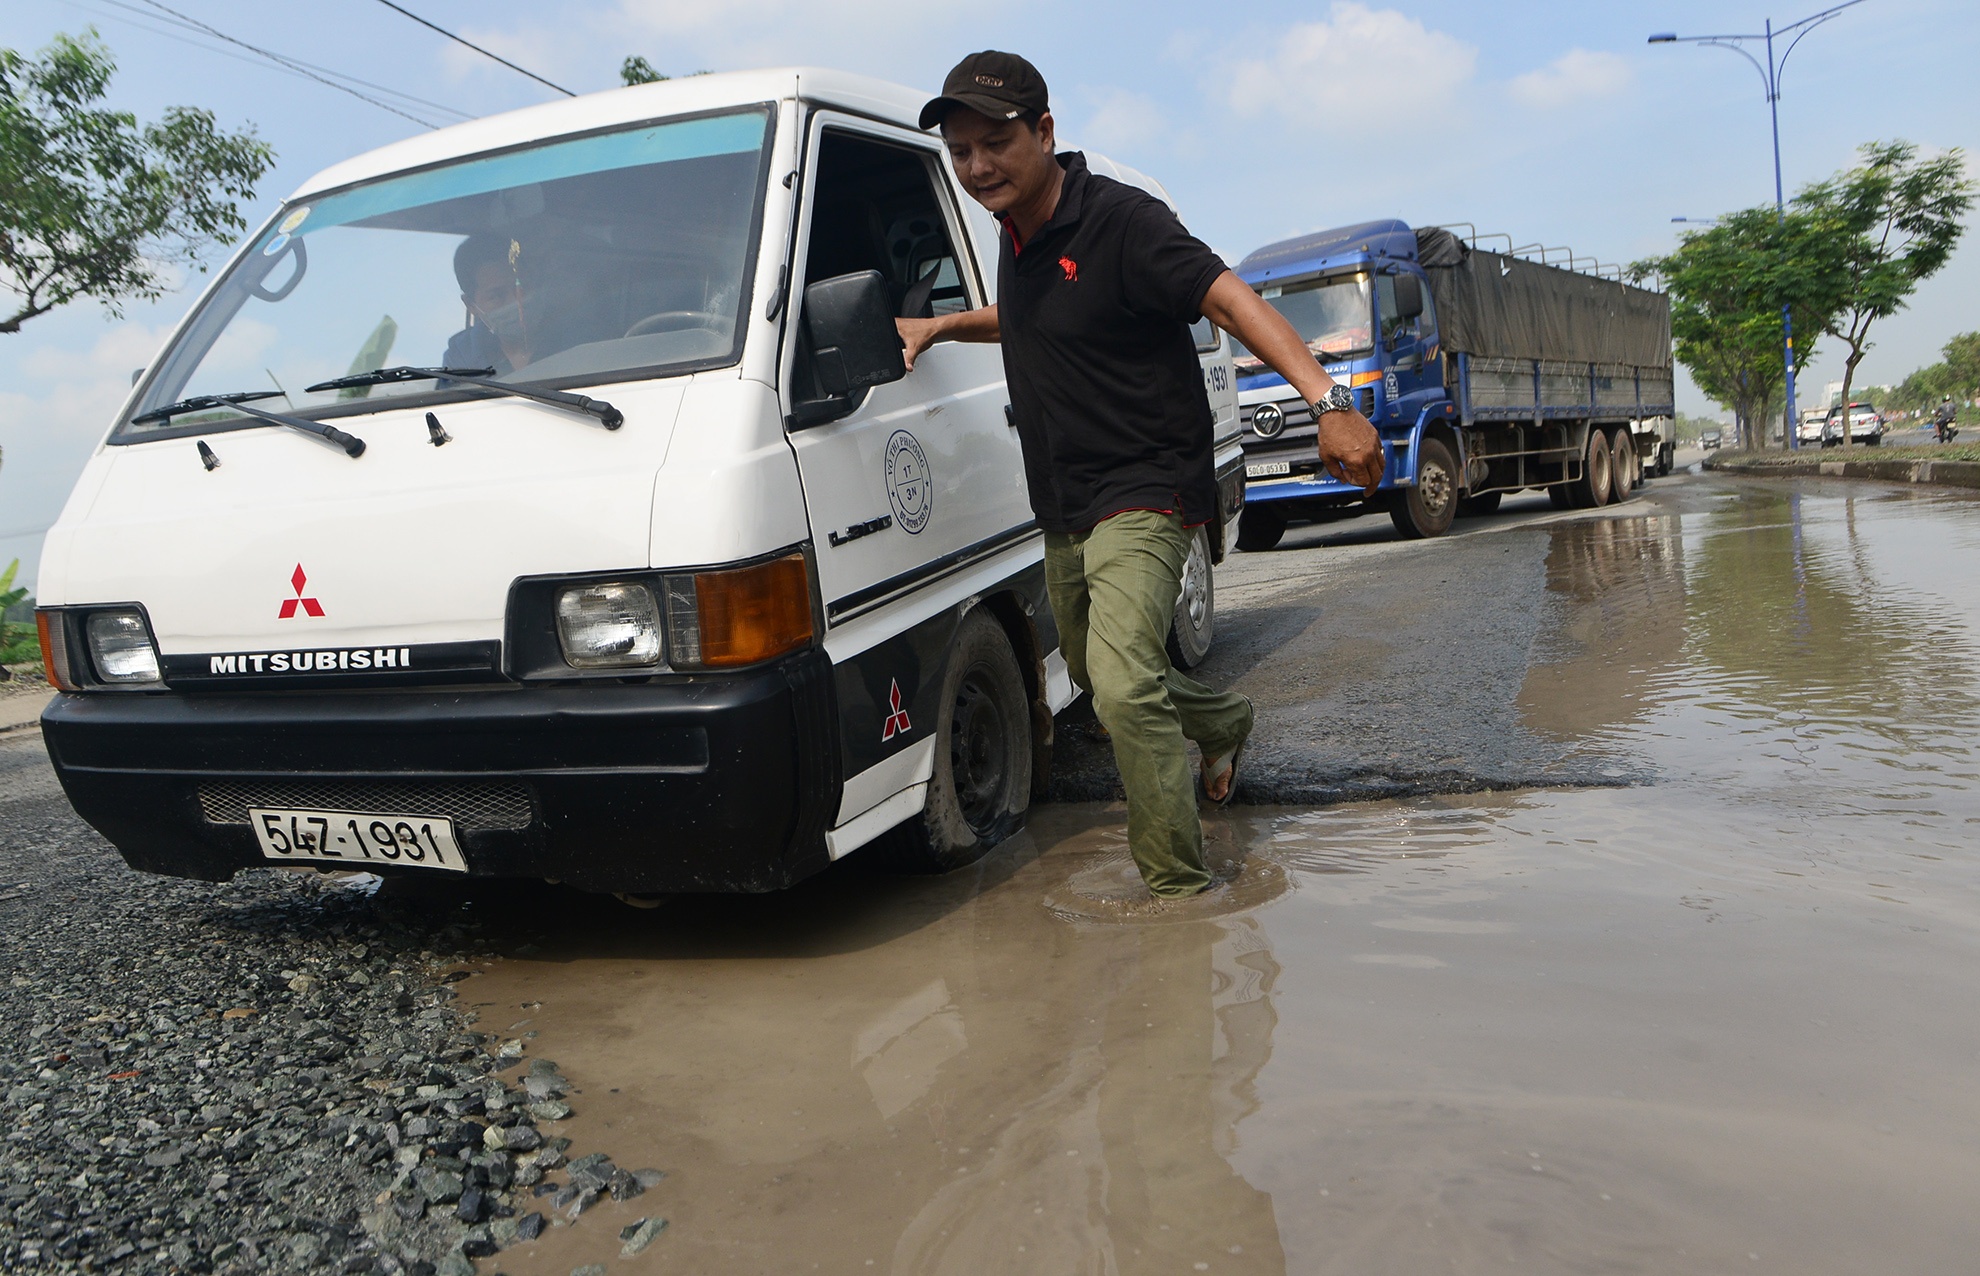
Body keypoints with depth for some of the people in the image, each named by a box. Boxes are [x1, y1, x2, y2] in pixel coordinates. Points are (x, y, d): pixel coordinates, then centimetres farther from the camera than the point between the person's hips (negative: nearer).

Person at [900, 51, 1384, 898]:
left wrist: (1327, 401, -35)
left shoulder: (1120, 219, -15)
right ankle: (1225, 724, 48)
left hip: (1145, 498, -9)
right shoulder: (1018, 235, 10)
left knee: (1124, 687, -24)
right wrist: (938, 327, 21)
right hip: (1062, 515, 9)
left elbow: (1232, 302, -24)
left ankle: (1181, 891, -12)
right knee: (1098, 684, 21)